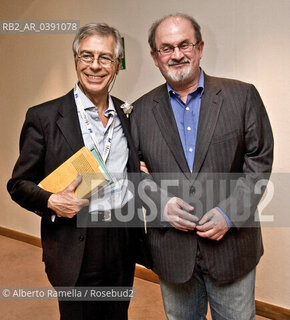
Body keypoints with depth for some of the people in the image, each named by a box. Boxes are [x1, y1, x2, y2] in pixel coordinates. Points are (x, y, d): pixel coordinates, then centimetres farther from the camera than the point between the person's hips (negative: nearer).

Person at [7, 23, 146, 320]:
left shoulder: (128, 114, 6)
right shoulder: (44, 117, -8)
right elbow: (19, 183, -3)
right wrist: (52, 202, -20)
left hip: (123, 244, 4)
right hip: (76, 253, -4)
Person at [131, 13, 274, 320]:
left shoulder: (242, 96, -4)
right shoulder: (141, 110, 1)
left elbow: (259, 160, -4)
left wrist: (230, 212, -14)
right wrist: (158, 202, -13)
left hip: (231, 243, -1)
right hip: (171, 248, 2)